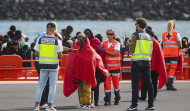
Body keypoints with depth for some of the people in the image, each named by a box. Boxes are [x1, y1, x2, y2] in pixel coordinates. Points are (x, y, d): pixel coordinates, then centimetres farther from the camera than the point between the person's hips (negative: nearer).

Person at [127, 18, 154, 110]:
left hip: (137, 62, -5)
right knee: (149, 84, 7)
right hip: (147, 62, 5)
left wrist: (130, 47, 11)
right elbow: (150, 51, 13)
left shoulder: (135, 35, -6)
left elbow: (131, 50, -9)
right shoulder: (149, 37, 12)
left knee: (135, 84, -4)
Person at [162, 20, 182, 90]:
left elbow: (164, 45, 6)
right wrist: (179, 48, 18)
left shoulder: (163, 34, 7)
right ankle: (170, 84, -20)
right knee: (173, 69, -8)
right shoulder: (176, 34, -3)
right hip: (174, 54, -4)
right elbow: (180, 45, -3)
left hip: (165, 54, 4)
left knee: (167, 70, 8)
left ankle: (167, 85, 8)